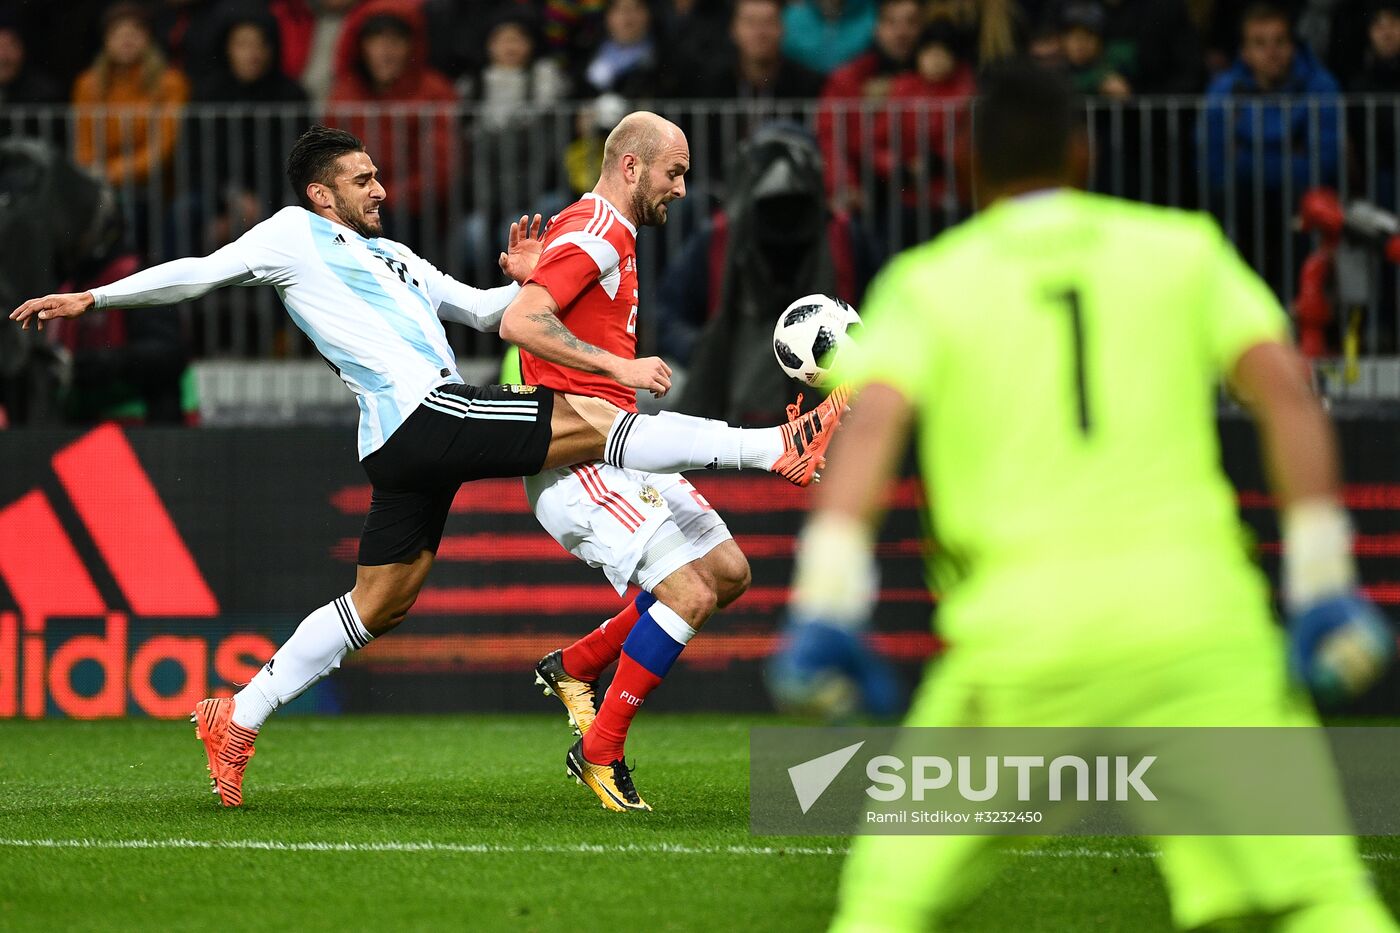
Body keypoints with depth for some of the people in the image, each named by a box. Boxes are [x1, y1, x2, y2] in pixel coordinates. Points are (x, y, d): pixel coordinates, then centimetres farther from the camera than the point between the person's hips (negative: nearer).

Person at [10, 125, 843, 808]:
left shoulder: (390, 256, 28)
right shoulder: (295, 235, 6)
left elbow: (481, 310, 30)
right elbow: (200, 275, 7)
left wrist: (524, 283, 11)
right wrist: (92, 299, 3)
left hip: (413, 443, 9)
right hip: (422, 411, -9)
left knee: (380, 604, 12)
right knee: (587, 426, -15)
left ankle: (239, 720, 17)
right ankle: (779, 450, -19)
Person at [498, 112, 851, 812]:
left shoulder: (611, 237, 20)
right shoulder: (595, 235, -13)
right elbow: (519, 322, -25)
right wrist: (619, 367, -27)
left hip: (618, 446, 11)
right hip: (574, 458, -11)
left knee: (727, 571, 11)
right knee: (690, 592, -16)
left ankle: (573, 666, 19)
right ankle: (598, 753, -5)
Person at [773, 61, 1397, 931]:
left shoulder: (927, 283, 11)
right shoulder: (1182, 248, 14)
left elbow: (871, 423, -6)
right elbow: (1286, 390, 3)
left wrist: (826, 607, -14)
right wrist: (1322, 585, 3)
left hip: (1021, 627, 0)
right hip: (1197, 617, 0)